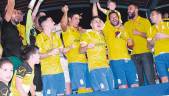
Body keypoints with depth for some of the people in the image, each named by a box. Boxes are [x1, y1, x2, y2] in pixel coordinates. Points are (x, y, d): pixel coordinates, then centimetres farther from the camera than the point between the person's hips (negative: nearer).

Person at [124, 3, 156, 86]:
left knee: (150, 77, -7)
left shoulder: (145, 21, 7)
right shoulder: (126, 24, 17)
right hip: (134, 55, 3)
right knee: (139, 79, 5)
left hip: (145, 53, -3)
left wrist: (139, 33, -12)